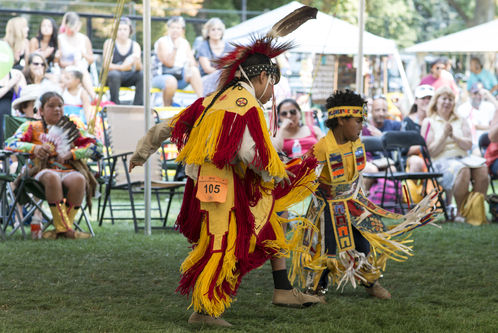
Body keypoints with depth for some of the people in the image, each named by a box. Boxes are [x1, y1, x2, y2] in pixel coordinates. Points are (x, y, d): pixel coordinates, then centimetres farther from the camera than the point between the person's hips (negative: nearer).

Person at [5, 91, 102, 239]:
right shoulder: (31, 127, 16)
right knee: (51, 177, -40)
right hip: (43, 170, -2)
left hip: (69, 170, 2)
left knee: (79, 179, -36)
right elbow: (10, 143, 0)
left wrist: (71, 154, -6)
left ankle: (64, 228, -25)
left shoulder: (71, 128, 21)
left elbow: (96, 145, 10)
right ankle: (63, 226, -34)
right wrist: (34, 148, -19)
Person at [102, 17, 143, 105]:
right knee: (115, 74, -36)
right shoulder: (109, 43, -4)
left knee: (142, 74, -25)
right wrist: (121, 67, -34)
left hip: (127, 77, 3)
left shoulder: (135, 45, 3)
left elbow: (138, 68, -9)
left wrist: (137, 61, -34)